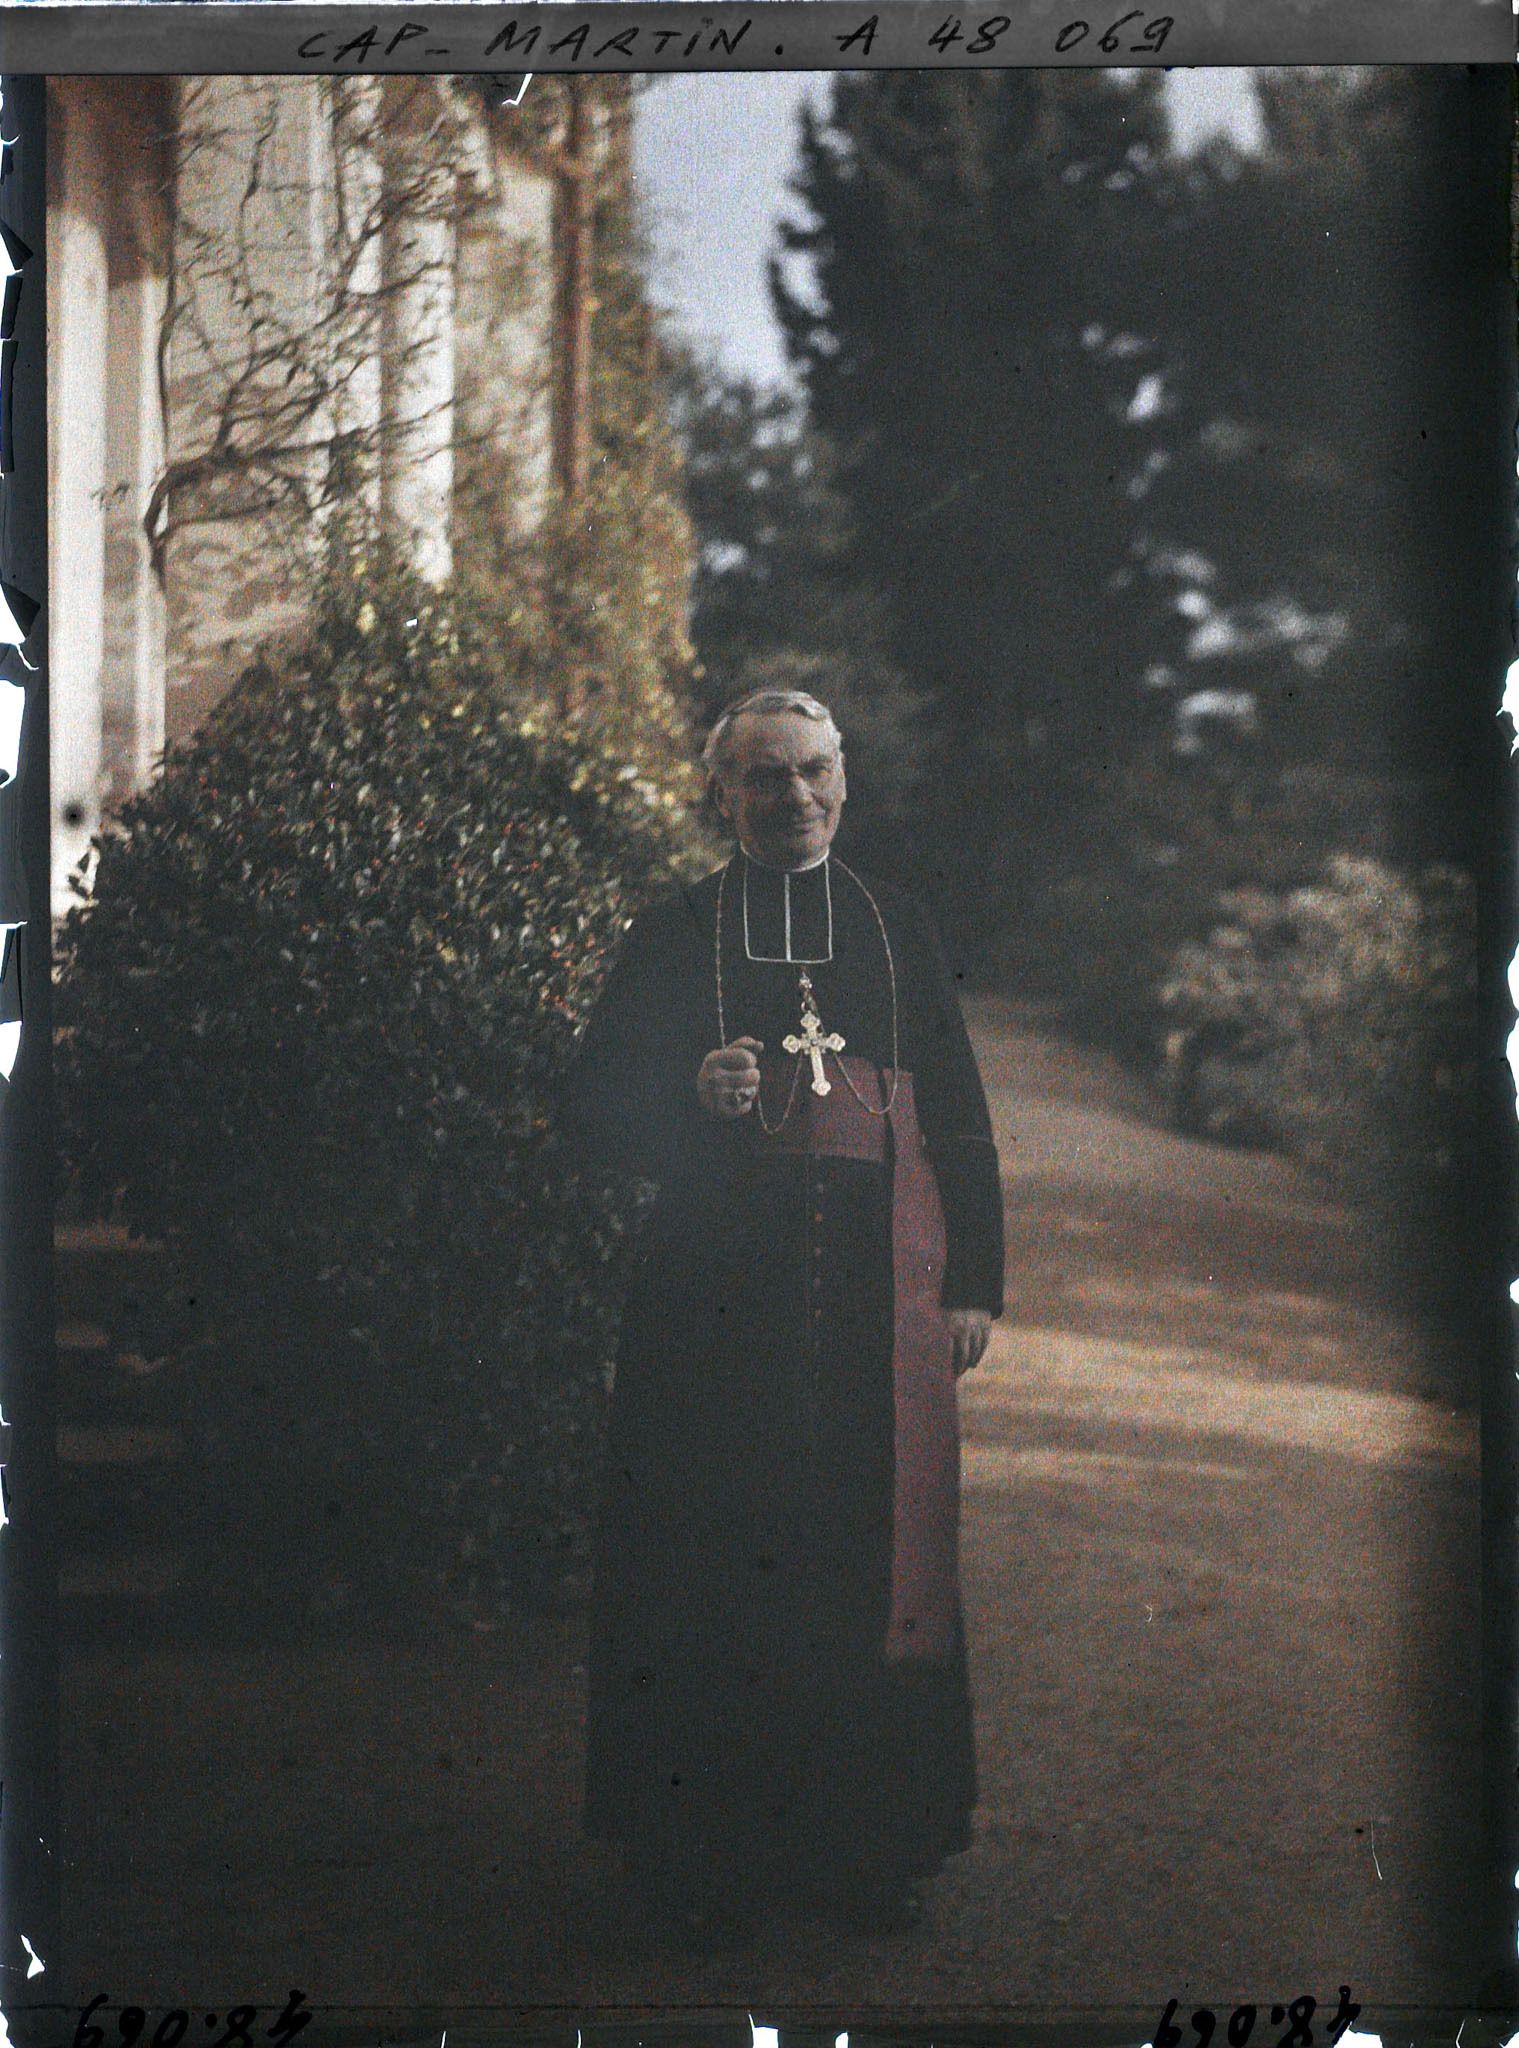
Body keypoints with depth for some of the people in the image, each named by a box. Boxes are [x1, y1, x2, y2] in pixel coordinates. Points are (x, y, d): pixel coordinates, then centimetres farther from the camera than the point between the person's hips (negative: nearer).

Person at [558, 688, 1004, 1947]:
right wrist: (692, 1097, -16)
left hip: (880, 1300, 2)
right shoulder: (675, 939, 8)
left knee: (874, 1557, 1)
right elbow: (593, 1104, 4)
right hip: (723, 1299, -1)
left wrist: (974, 1283, 4)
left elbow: (961, 1123, 12)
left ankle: (875, 1843, 12)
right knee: (720, 1570, -2)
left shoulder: (902, 935, 13)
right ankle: (715, 1849, 8)